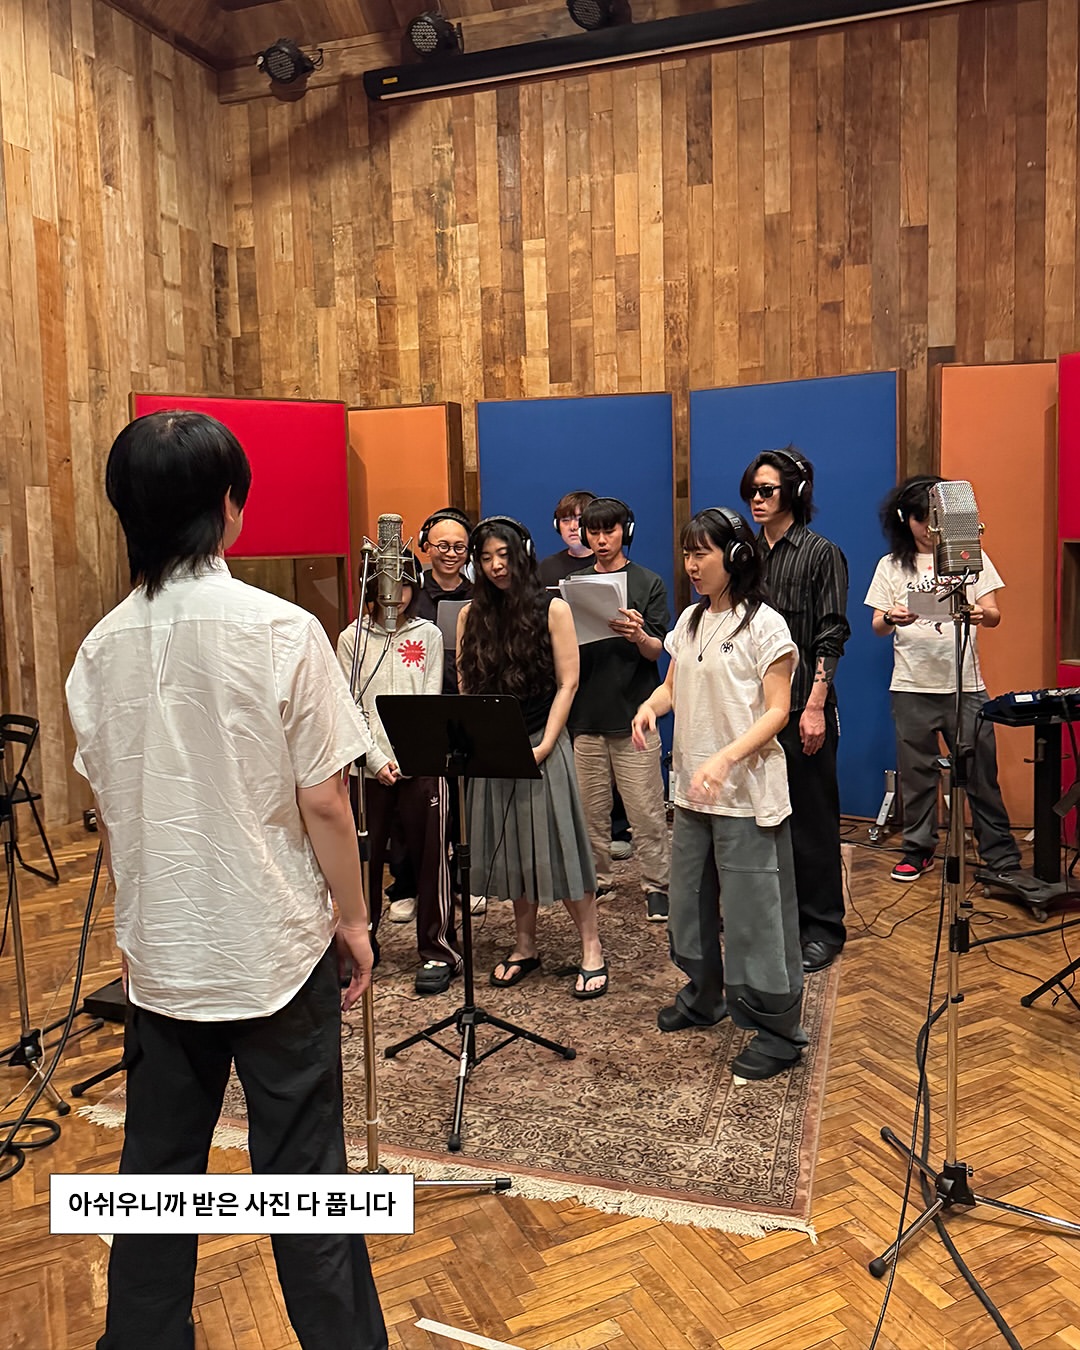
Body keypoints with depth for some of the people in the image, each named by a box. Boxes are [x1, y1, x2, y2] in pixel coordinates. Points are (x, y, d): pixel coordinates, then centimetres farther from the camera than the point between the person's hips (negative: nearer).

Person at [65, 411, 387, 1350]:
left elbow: (107, 811, 7)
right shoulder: (281, 632, -16)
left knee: (157, 1170, 19)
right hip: (276, 947, -4)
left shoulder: (103, 647, -2)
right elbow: (323, 802, -14)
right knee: (301, 1174, 9)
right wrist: (354, 919, -1)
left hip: (159, 952, 4)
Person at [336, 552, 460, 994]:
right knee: (364, 857, 6)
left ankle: (437, 949, 12)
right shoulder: (352, 638, 6)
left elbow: (431, 700, 2)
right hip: (369, 766, 1)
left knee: (429, 856, 1)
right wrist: (377, 759, -9)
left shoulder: (428, 635, 7)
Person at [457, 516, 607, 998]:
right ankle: (524, 945, 25)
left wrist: (543, 746, -12)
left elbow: (567, 683, -5)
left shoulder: (552, 609, -3)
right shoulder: (471, 615, 7)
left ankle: (591, 949, 12)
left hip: (540, 743, -4)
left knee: (558, 844, -1)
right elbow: (464, 686, 9)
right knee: (509, 846, 11)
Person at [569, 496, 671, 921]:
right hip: (586, 711, 4)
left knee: (646, 809, -2)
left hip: (633, 714, -3)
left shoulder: (648, 583, 3)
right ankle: (596, 876, 24)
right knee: (590, 807, 10)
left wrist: (639, 636, -26)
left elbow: (656, 651, -3)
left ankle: (657, 883, 8)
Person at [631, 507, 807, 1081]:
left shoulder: (764, 625, -11)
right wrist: (650, 706, -8)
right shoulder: (690, 620, 10)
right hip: (692, 787, 8)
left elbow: (776, 711, -15)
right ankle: (704, 995, 37)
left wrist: (725, 759, -28)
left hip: (746, 792, -7)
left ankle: (779, 1032, 12)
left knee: (754, 909, -2)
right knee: (689, 897, 17)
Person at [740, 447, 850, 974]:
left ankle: (822, 928, 15)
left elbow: (831, 637, -9)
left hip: (801, 705, -5)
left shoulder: (820, 554, -4)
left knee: (810, 818, 3)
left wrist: (815, 705, -16)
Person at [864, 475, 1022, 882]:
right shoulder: (892, 565, 8)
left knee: (981, 772, 1)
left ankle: (1001, 855, 12)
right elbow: (877, 627, 5)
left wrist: (980, 614, -22)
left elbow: (995, 615, 2)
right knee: (916, 772, 6)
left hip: (965, 684, 0)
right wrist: (891, 619, -19)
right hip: (912, 686, 1)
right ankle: (919, 850, 20)